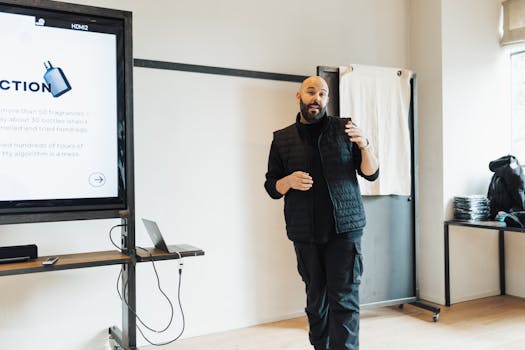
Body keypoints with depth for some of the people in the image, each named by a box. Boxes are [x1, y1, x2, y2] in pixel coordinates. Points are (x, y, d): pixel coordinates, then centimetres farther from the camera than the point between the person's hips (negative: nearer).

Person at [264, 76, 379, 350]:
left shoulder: (344, 128, 6)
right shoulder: (282, 139, 8)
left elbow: (371, 173, 4)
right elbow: (271, 187, 9)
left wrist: (365, 146, -16)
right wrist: (289, 181, -13)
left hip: (345, 227, -1)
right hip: (305, 233, 2)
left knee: (344, 298, -5)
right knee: (316, 297, 11)